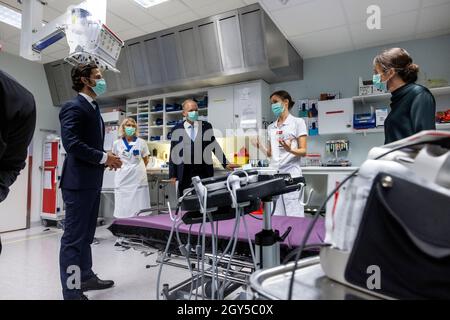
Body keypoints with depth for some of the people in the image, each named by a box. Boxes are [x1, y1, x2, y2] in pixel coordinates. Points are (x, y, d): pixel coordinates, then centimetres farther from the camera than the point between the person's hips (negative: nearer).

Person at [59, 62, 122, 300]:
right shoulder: (74, 107, -11)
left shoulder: (93, 108, 18)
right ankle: (72, 291, 9)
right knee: (74, 236, -1)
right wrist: (104, 158, -17)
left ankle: (85, 276, 32)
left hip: (92, 181, 10)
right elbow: (72, 143, -22)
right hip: (78, 181, -10)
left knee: (86, 234, 18)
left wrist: (106, 160, 6)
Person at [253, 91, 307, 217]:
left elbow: (303, 151, -5)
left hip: (291, 174, -5)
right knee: (275, 216, 6)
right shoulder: (271, 127, 16)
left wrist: (290, 149, -24)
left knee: (294, 216, -4)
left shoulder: (298, 122, 1)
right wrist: (259, 145, 2)